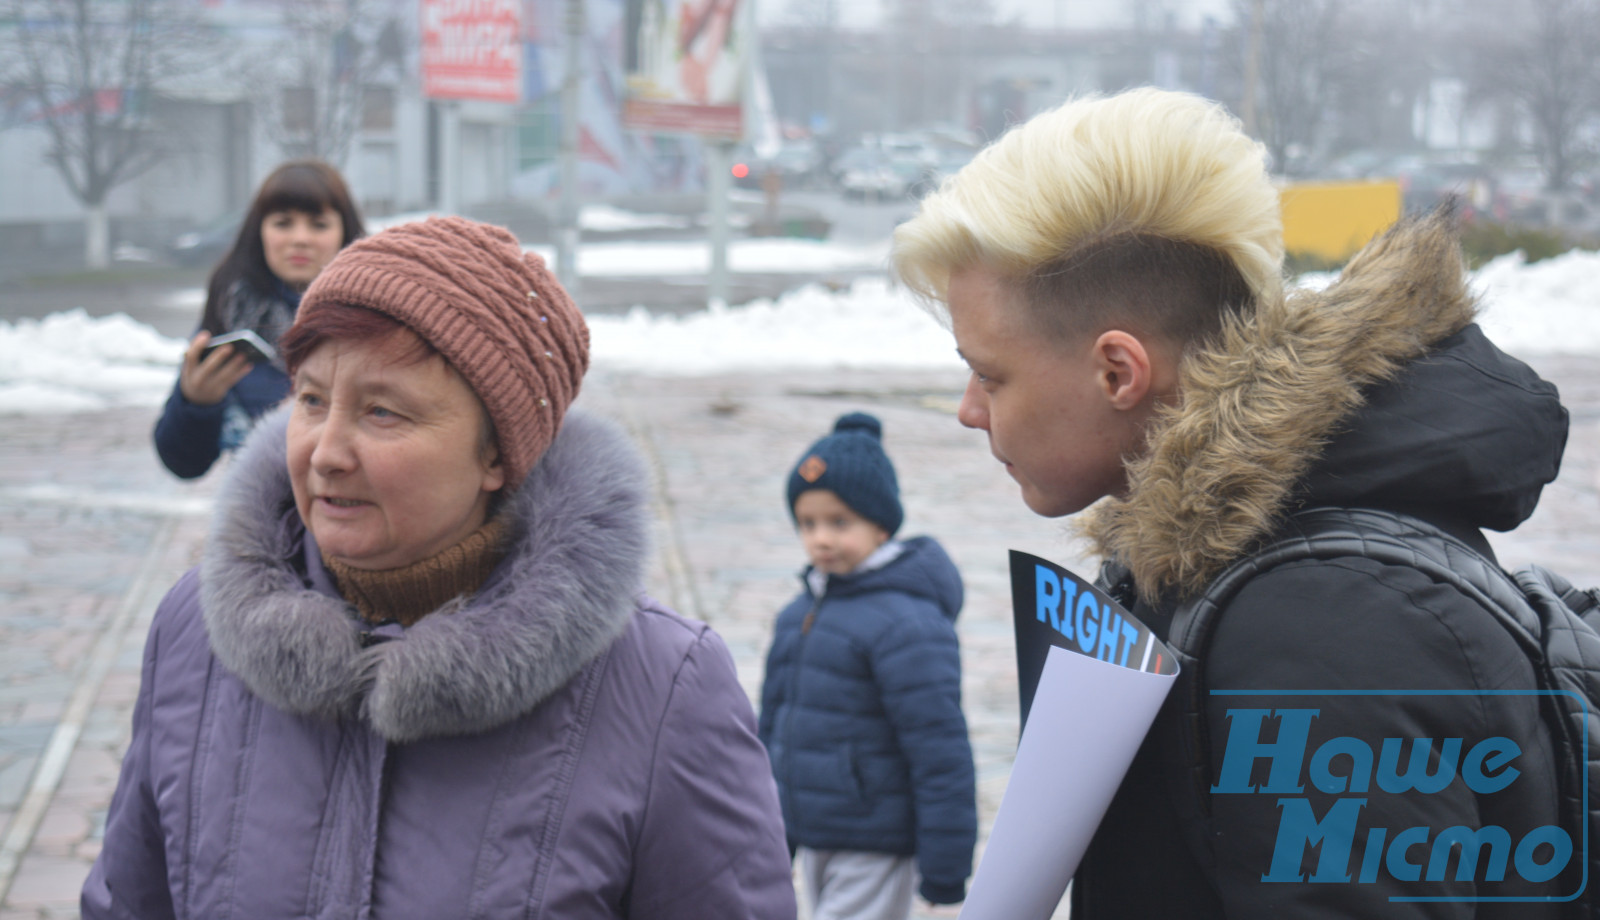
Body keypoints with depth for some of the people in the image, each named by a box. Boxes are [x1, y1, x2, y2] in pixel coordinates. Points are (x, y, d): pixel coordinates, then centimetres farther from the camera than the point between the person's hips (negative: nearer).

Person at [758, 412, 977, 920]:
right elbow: (776, 721, 19)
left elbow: (941, 753, -20)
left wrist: (945, 871, -19)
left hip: (874, 856, -8)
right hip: (814, 841, 8)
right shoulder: (801, 611, 8)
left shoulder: (906, 622, -19)